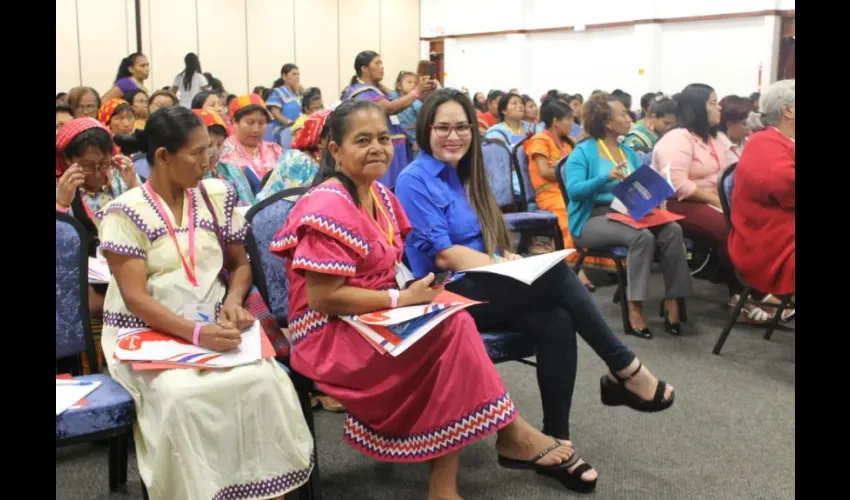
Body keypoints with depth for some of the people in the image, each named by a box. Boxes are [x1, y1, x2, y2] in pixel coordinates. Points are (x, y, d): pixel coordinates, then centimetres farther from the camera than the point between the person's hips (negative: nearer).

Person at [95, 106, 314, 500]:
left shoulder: (216, 197, 5)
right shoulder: (125, 213, -8)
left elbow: (240, 264, 15)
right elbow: (135, 298, -14)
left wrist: (233, 300, -8)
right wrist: (196, 333, -28)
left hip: (213, 325, 3)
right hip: (146, 334, -3)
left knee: (266, 381, -25)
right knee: (181, 396, -33)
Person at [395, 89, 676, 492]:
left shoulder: (465, 175, 17)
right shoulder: (414, 181, -6)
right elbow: (443, 256, -13)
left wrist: (510, 259, -3)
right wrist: (507, 265, -16)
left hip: (485, 289, 7)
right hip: (450, 297, -7)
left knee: (556, 321, -23)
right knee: (555, 273, -26)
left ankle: (556, 441, -17)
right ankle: (624, 370, -13)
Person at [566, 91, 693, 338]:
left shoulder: (629, 152, 16)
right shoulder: (583, 151, -3)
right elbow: (573, 190, -16)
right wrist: (606, 178, -29)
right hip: (593, 219, -6)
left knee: (672, 230, -22)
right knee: (642, 236, -33)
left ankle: (672, 302, -19)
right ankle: (635, 309, -28)